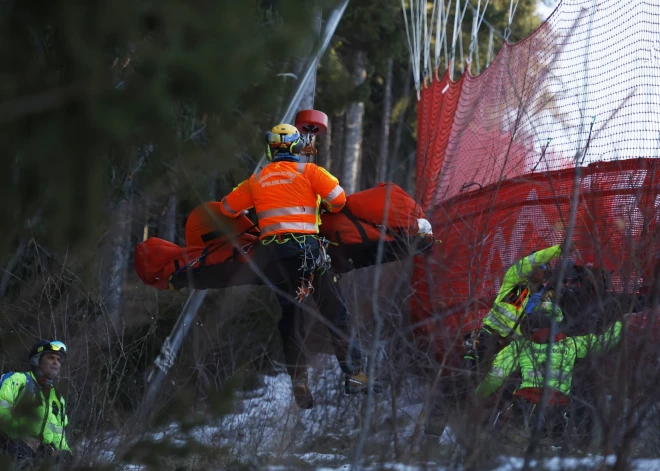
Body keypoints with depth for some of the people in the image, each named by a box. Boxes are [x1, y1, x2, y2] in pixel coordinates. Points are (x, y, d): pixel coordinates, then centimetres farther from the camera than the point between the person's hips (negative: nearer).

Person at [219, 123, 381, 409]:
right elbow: (338, 197, -4)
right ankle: (353, 375, -5)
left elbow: (228, 207, 22)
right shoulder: (308, 171, 4)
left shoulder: (257, 180, 14)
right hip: (306, 246, -3)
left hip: (272, 253, 3)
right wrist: (330, 208, 19)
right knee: (336, 313, 2)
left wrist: (250, 212, 42)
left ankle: (299, 385, 3)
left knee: (290, 320, 9)